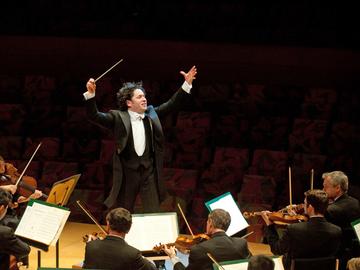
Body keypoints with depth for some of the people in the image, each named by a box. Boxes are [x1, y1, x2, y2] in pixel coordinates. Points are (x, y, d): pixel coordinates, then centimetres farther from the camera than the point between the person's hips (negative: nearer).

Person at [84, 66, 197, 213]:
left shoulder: (151, 113, 7)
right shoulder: (118, 117, -4)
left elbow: (172, 104, 10)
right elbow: (94, 116, -11)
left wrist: (187, 84, 2)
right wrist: (90, 94, -25)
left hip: (149, 170, 3)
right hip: (127, 171, -3)